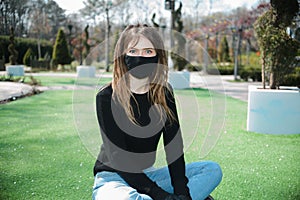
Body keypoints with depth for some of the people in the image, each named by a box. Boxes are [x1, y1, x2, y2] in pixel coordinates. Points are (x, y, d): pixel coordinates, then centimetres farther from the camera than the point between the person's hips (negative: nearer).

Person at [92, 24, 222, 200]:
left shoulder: (164, 93, -1)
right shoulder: (107, 97, -15)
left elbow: (174, 146, -5)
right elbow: (118, 157, -19)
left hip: (147, 174, 5)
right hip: (112, 177, -5)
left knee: (213, 170, -5)